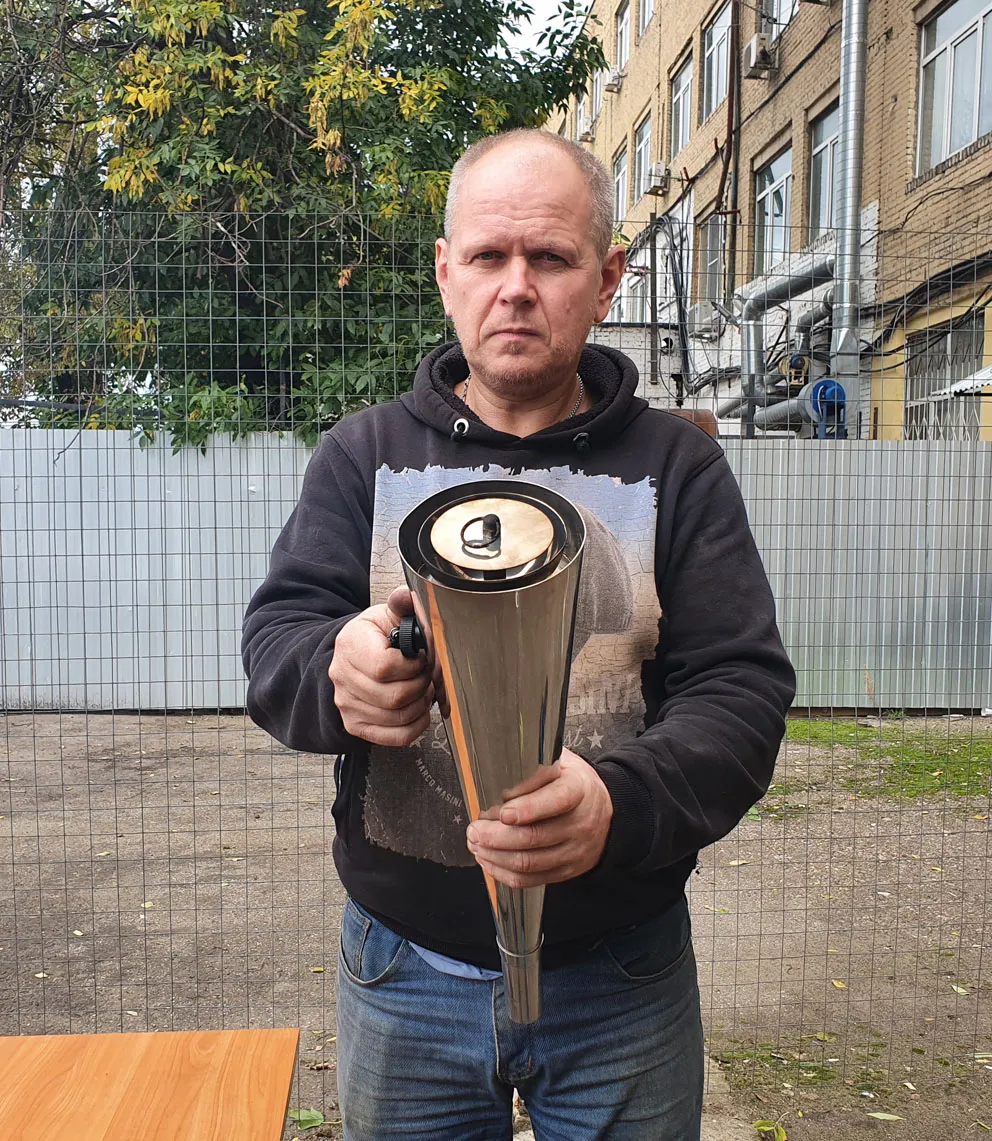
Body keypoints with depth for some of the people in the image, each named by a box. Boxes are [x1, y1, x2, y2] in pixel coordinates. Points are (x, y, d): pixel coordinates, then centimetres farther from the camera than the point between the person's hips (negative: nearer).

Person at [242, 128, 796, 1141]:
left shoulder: (676, 467, -3)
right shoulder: (364, 453, 1)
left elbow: (742, 688, -11)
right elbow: (276, 638, -5)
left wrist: (620, 805, -31)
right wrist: (336, 672, -30)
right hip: (403, 971, 1)